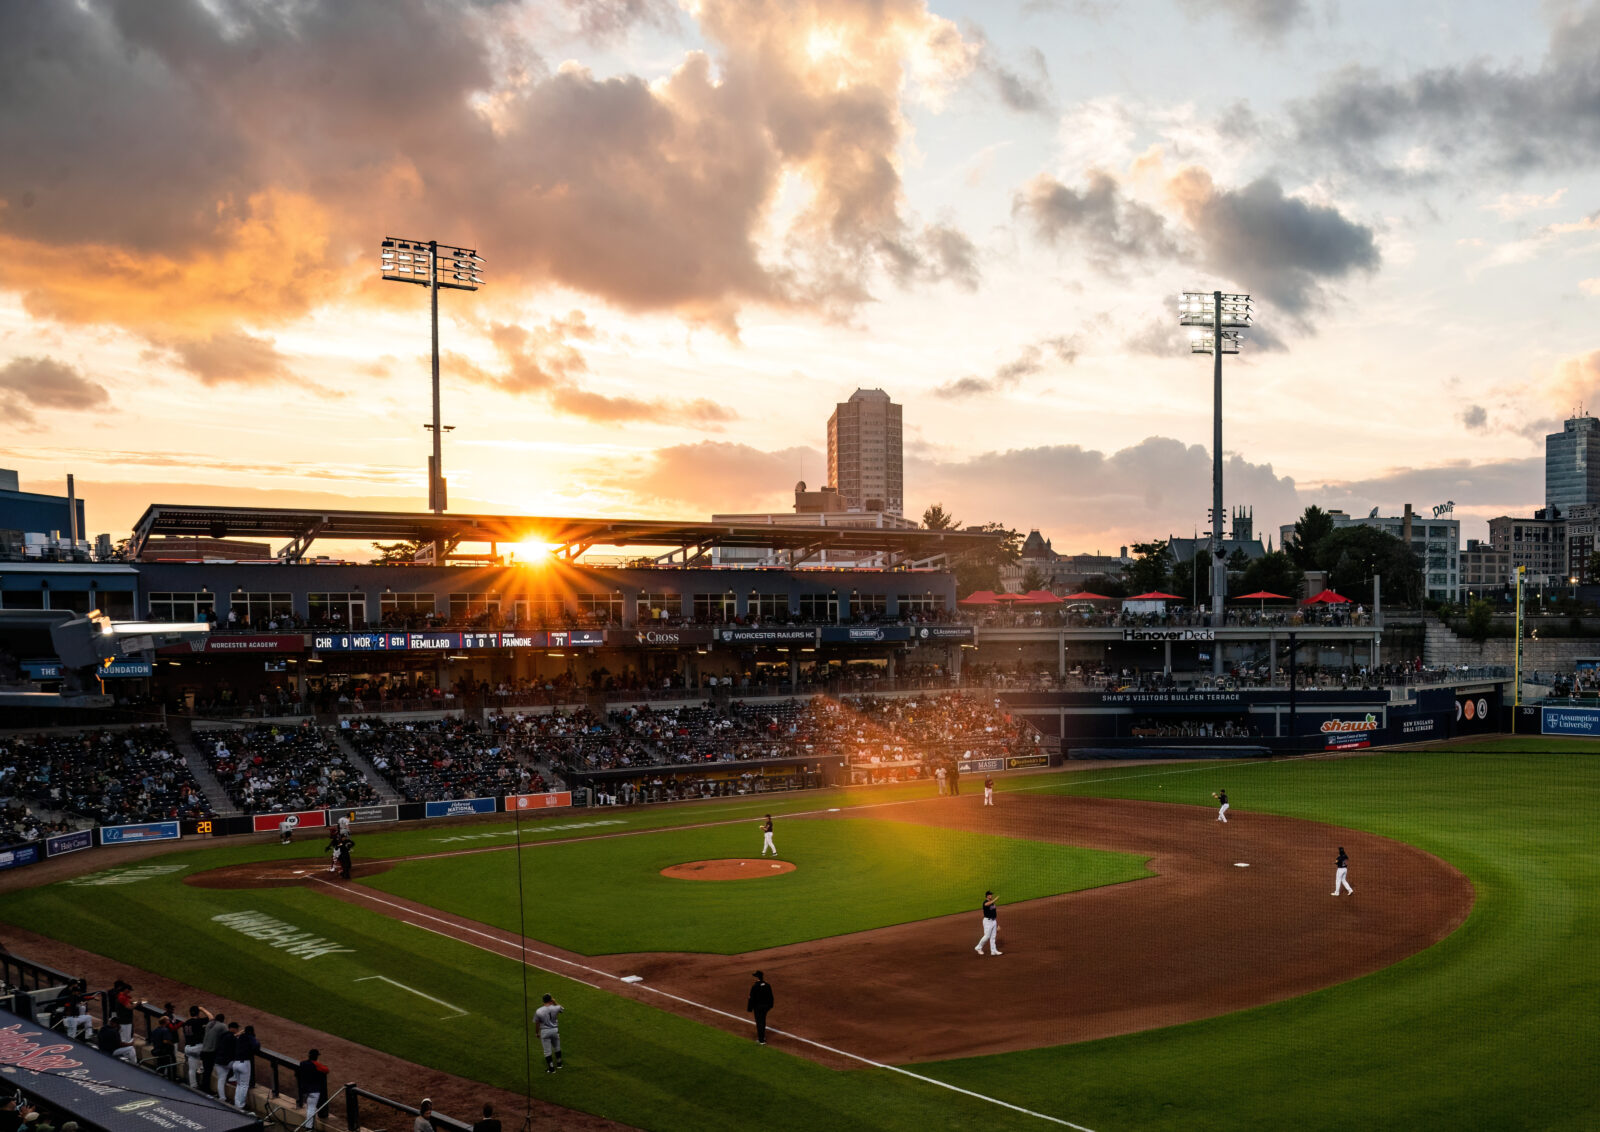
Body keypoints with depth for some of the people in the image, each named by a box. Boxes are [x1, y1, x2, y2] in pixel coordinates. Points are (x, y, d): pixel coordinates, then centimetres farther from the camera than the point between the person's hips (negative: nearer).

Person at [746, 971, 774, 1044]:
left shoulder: (755, 987, -20)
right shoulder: (768, 985, -3)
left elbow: (752, 999, -16)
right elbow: (771, 996, 6)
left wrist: (750, 1008, -7)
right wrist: (770, 1005, 19)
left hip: (758, 1007, -6)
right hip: (766, 1005, 6)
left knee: (759, 1023, 2)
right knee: (763, 1021, 22)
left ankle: (761, 1040, 6)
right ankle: (763, 1036, 35)